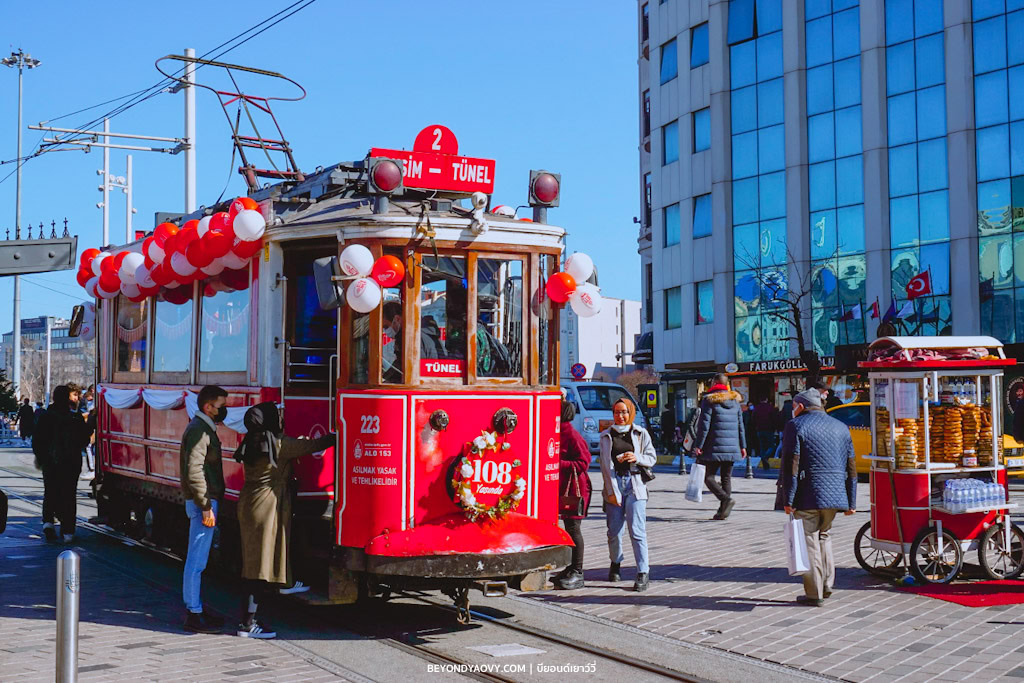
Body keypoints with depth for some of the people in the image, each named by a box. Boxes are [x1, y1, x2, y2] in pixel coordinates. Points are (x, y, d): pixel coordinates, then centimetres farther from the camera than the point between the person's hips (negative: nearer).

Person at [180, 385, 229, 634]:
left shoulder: (204, 429, 17)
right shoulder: (199, 430, -16)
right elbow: (194, 471, -23)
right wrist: (206, 507, -23)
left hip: (204, 501, 11)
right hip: (203, 503, -11)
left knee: (198, 560, 15)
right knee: (196, 561, -6)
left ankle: (197, 609, 23)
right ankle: (194, 616, -3)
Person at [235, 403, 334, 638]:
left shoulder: (250, 443, 7)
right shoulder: (279, 444, -14)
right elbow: (314, 445, -9)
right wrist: (337, 437, 5)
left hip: (248, 504, 8)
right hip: (268, 507, -8)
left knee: (254, 564, 13)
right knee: (262, 566, -3)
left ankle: (247, 618, 18)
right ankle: (248, 624, -1)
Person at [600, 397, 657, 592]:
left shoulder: (640, 433, 6)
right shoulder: (607, 436, 6)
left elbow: (652, 457, 9)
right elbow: (605, 464, 1)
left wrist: (637, 458, -12)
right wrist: (612, 491, -6)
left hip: (635, 483, -1)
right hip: (614, 483, 1)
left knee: (637, 530, -10)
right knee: (614, 530, 6)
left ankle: (643, 572, -9)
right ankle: (615, 563, 31)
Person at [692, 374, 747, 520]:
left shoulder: (709, 400, -5)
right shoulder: (735, 400, 12)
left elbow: (704, 425, -9)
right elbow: (740, 425, 15)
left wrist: (698, 445, -5)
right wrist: (742, 446, 20)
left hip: (715, 448, -5)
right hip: (732, 447, 5)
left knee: (709, 477, 0)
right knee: (726, 478, 10)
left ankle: (726, 499, -21)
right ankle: (722, 511, 9)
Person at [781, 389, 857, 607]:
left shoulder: (796, 426, -4)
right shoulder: (841, 427, 14)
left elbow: (790, 466, -12)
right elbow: (851, 468, 13)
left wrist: (788, 500, -10)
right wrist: (851, 502, 15)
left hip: (808, 495, -6)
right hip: (835, 495, 6)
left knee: (809, 542, 1)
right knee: (824, 536, 22)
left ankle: (814, 594, 4)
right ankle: (827, 585, 19)